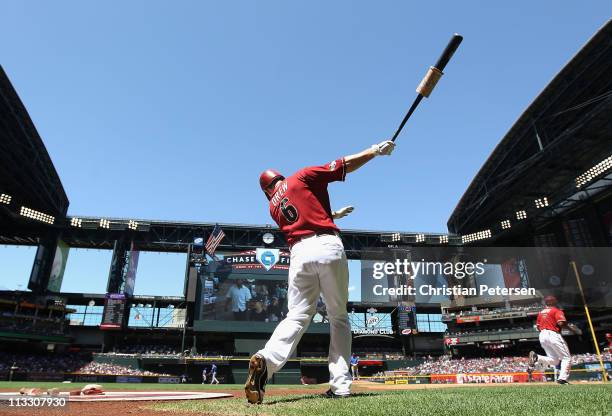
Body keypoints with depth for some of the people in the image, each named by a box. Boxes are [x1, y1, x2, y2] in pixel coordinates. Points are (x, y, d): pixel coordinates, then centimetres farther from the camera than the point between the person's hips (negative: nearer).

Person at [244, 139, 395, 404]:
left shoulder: (273, 207, 24)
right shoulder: (302, 177, 12)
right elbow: (345, 165, 8)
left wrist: (332, 214, 42)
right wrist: (375, 151, 17)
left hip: (299, 254, 3)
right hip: (328, 247, -2)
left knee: (297, 317, 3)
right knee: (338, 316, 9)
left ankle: (266, 360, -23)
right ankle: (340, 384, 5)